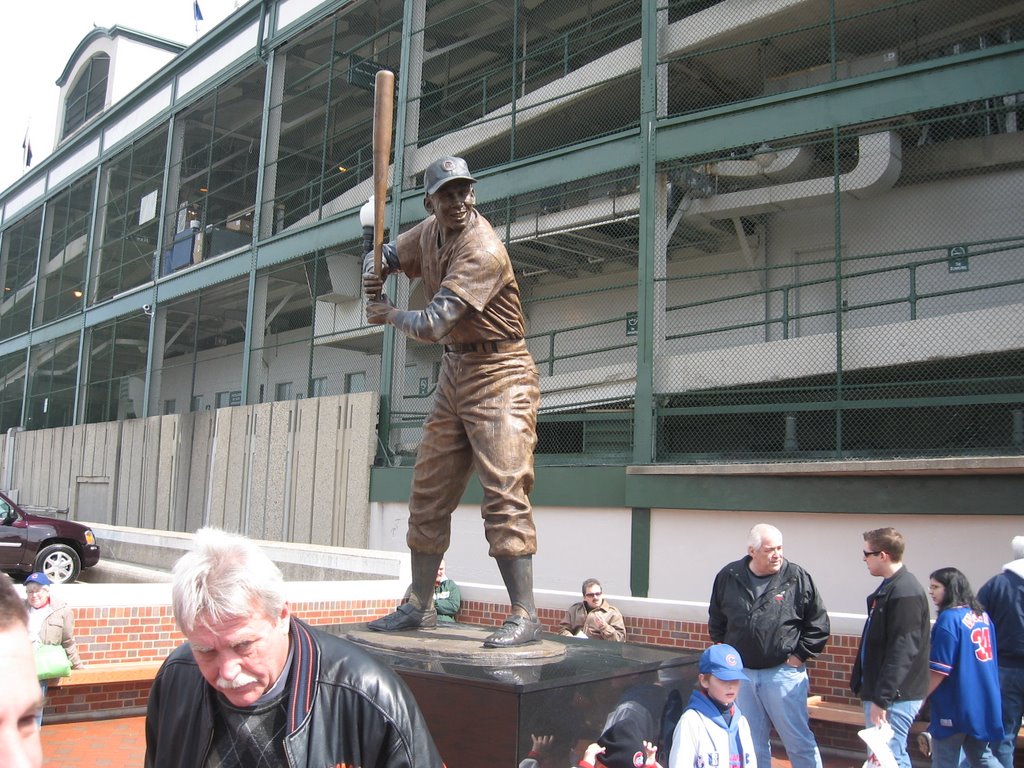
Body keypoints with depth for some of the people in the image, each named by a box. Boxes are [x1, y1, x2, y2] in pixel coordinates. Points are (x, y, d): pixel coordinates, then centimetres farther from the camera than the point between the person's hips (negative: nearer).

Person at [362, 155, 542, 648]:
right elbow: (387, 255, 23)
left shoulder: (484, 251, -23)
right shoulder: (431, 232, 4)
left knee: (503, 490, -15)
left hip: (499, 375, -8)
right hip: (454, 372, 9)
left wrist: (390, 316, -8)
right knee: (429, 489, 9)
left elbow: (432, 326, -29)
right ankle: (419, 607, 20)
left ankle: (524, 616, -11)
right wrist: (374, 278, -2)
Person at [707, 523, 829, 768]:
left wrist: (799, 656, -4)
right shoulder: (728, 577, 0)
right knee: (753, 743, 14)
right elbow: (716, 621, 16)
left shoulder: (797, 578, -7)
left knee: (799, 741, 4)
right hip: (741, 673, 3)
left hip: (783, 673, -3)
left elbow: (819, 625, 0)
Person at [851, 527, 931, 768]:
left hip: (895, 697, -10)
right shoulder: (889, 587, 10)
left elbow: (902, 652, -24)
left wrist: (881, 699, -23)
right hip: (884, 693, 10)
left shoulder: (905, 593, -20)